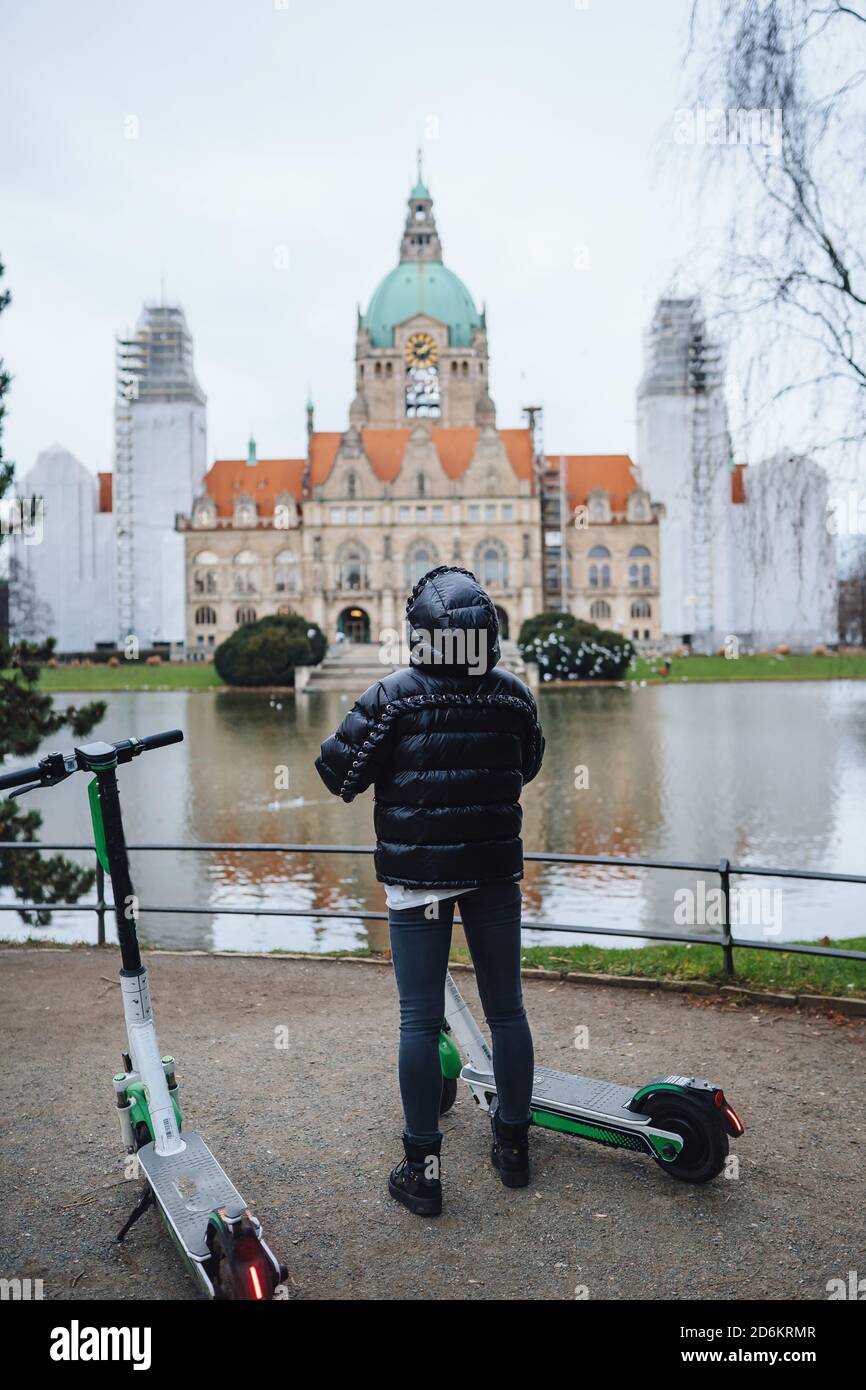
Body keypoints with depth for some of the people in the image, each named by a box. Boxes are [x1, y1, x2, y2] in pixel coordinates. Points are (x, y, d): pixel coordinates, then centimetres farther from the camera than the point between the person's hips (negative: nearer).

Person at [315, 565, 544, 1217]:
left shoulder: (393, 696, -12)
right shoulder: (514, 696, -3)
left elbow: (339, 772, -9)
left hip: (418, 875, -3)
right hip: (496, 869, 3)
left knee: (421, 1020, 6)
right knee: (507, 1009, 16)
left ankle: (423, 1168, 15)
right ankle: (514, 1144, 30)